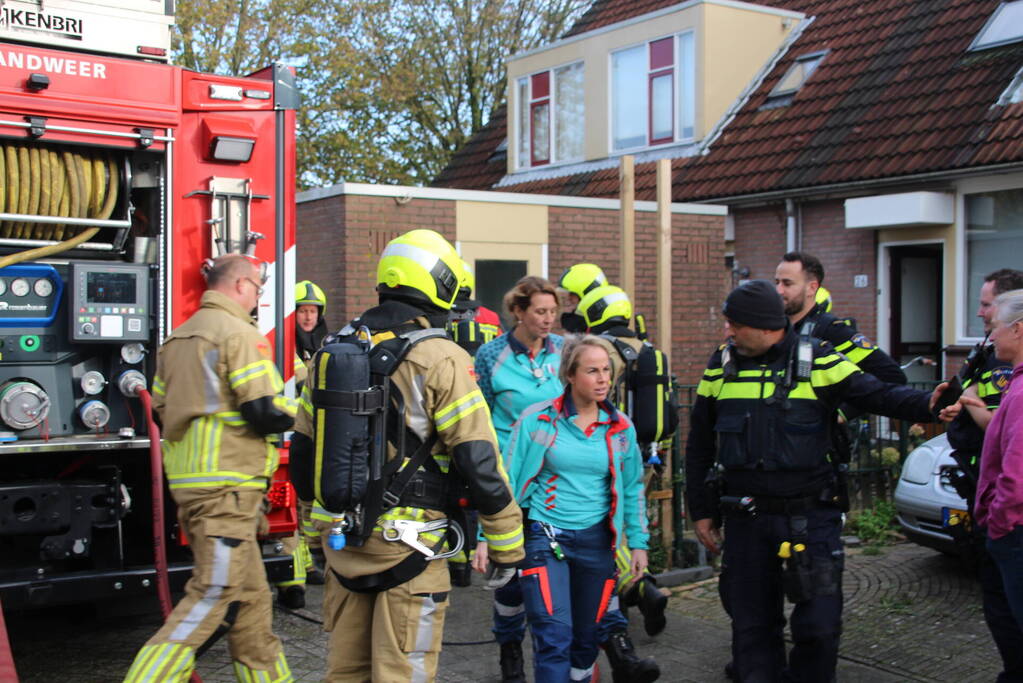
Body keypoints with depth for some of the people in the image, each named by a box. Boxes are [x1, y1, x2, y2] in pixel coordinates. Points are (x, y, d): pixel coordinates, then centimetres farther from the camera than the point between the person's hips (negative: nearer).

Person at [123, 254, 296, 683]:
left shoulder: (177, 338, 17)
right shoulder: (240, 334, -11)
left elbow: (162, 410, 20)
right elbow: (268, 413, -18)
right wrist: (289, 411, 3)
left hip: (187, 483, 9)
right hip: (228, 485, -9)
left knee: (249, 597, 15)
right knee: (214, 597, -6)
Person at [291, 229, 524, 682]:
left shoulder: (333, 352, 7)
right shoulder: (440, 359, -13)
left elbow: (303, 452, 14)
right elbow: (479, 462, -15)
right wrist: (507, 547, -6)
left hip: (341, 542, 6)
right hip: (405, 542, -6)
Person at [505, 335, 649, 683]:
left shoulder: (621, 427, 4)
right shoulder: (537, 419, -7)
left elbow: (632, 488, 13)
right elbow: (509, 480, -4)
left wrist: (638, 543, 10)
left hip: (596, 540, 4)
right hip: (544, 536, -3)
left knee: (587, 636, 13)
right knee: (555, 636, -14)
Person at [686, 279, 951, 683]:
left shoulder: (817, 361, -3)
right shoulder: (721, 365, 6)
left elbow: (877, 394, -7)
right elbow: (700, 447, 11)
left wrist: (926, 405, -27)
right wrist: (701, 511, 9)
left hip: (811, 515, -2)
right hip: (745, 518, 2)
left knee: (819, 625, -1)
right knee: (751, 623, 9)